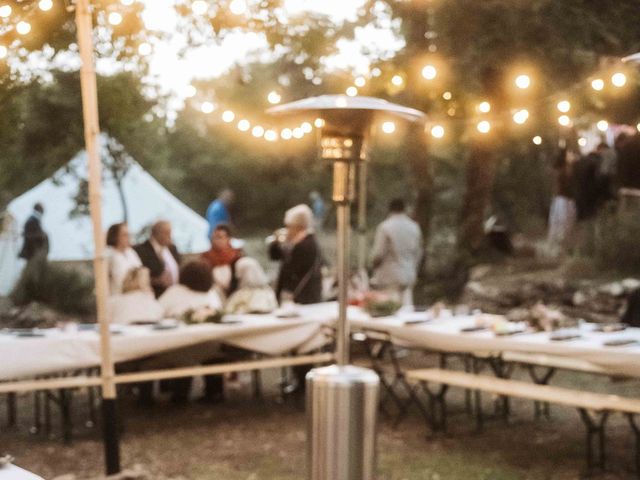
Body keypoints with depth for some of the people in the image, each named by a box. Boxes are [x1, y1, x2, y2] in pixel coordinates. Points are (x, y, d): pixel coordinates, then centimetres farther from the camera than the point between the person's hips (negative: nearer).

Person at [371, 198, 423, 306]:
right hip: (409, 276, 5)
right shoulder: (414, 227, 6)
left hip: (390, 277, -5)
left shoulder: (384, 227, -11)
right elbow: (418, 253, 11)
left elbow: (379, 253, -11)